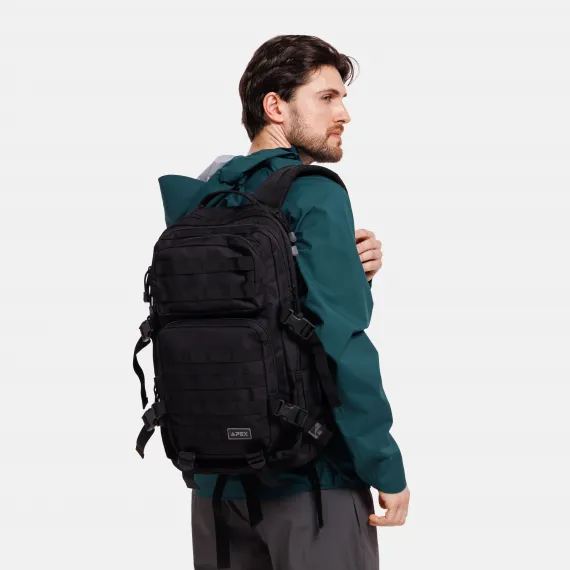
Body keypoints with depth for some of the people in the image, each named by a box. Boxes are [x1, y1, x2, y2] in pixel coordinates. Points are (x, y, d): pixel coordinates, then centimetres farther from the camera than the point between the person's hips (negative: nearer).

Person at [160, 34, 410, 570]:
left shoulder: (201, 198, 8)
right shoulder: (316, 194, -12)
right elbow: (342, 340, -19)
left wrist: (349, 272, 0)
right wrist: (387, 468, -13)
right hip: (310, 475, -6)